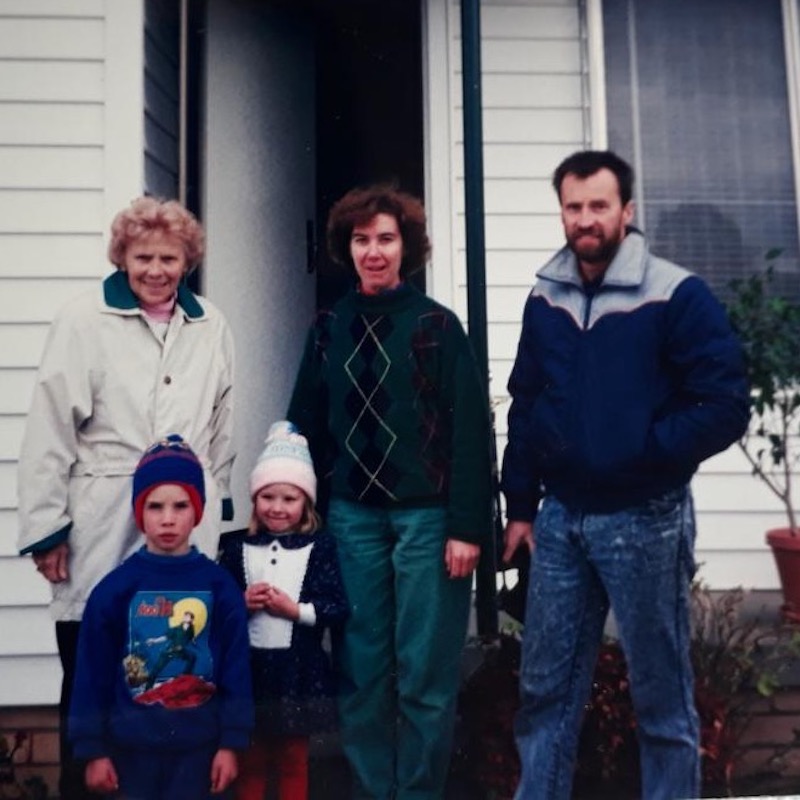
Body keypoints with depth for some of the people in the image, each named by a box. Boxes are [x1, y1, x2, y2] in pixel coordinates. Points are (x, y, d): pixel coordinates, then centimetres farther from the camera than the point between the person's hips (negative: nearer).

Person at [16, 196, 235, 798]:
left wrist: (217, 503, 18)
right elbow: (50, 432, -4)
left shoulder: (212, 327, 8)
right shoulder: (82, 322, -3)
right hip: (102, 530, -2)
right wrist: (47, 527, -5)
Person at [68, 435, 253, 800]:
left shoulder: (219, 585, -6)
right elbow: (92, 673, -3)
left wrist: (231, 742, -3)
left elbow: (235, 670, -3)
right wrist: (93, 748, -2)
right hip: (132, 744, 0)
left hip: (198, 743, 0)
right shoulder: (114, 588, -7)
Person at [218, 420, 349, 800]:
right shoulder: (236, 546, 0)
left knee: (293, 759, 15)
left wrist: (296, 610, -18)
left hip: (299, 670, -1)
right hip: (248, 667, 1)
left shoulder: (320, 547, -3)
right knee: (249, 758, 15)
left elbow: (339, 609, -7)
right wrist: (241, 603, -16)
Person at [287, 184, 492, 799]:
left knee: (425, 673, 3)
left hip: (426, 515, -3)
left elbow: (471, 431, -7)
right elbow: (306, 426, 11)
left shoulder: (436, 325, -3)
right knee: (360, 669, 9)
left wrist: (468, 526, -12)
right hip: (351, 517, 4)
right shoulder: (329, 329, 9)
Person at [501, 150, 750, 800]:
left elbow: (726, 406, -12)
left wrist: (642, 453, -17)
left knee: (662, 695, 9)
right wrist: (520, 505, 10)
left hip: (644, 520, -4)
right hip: (560, 517, 5)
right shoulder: (545, 299, 7)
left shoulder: (676, 295, -9)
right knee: (545, 686, 12)